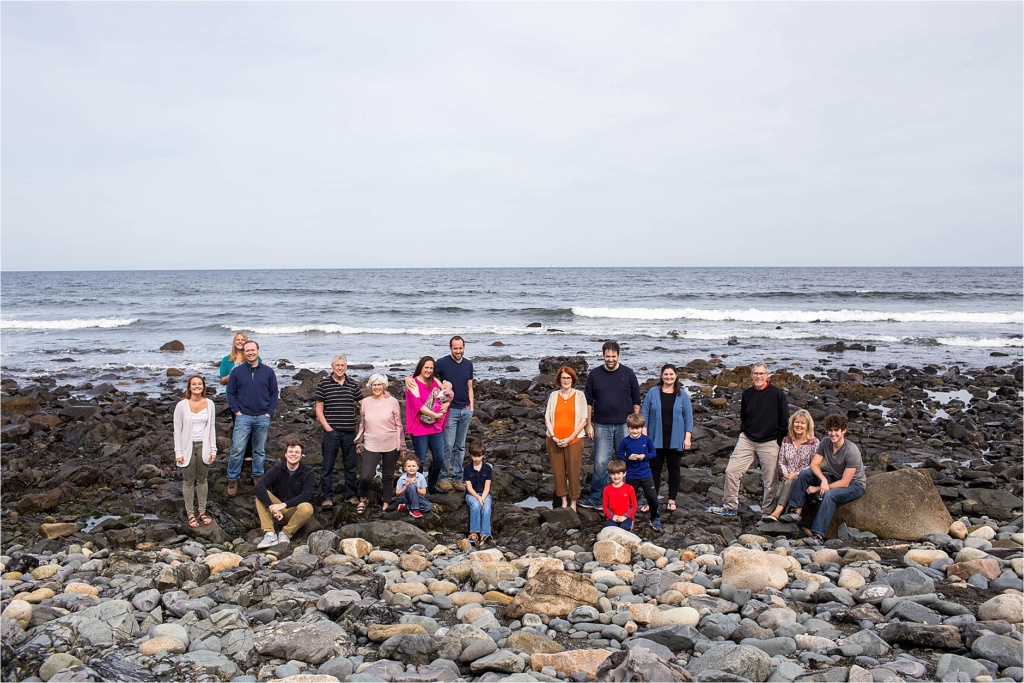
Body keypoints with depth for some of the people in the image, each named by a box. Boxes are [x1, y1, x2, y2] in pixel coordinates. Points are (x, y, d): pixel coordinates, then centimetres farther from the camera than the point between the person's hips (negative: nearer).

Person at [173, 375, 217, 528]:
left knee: (202, 480, 13)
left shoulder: (209, 404, -1)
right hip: (188, 447, -2)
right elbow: (177, 430, -5)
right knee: (189, 481, 7)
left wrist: (213, 450, 3)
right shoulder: (182, 405, -9)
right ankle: (190, 514, 17)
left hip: (203, 447, 2)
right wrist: (178, 452, -8)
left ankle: (202, 512, 24)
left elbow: (211, 427, 5)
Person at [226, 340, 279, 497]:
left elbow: (274, 394, 7)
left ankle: (257, 477, 24)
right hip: (243, 417, -1)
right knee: (237, 450, -6)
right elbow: (231, 393, 6)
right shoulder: (237, 371, 2)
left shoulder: (268, 371, 3)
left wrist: (270, 412, -2)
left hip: (263, 418, 1)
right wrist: (236, 411, -5)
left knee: (260, 450, 10)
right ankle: (232, 480, 5)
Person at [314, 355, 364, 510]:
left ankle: (352, 495, 22)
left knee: (351, 465, 10)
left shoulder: (353, 384, 8)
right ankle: (326, 498, 9)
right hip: (331, 431, -3)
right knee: (327, 466, 2)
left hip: (350, 432, 3)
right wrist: (326, 426, -8)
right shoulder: (323, 384, 0)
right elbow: (318, 408, 0)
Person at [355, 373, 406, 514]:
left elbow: (399, 425, 0)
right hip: (371, 445, 1)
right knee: (365, 476, -10)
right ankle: (362, 500, 17)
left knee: (388, 476, 10)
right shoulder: (365, 402, 3)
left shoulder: (392, 402, -3)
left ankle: (386, 505, 27)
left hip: (391, 445, -1)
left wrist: (402, 446, 2)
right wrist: (359, 441, 16)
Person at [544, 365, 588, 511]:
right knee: (558, 471, 5)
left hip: (574, 440, -2)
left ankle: (573, 502, 13)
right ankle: (564, 501, 19)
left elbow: (583, 420, -1)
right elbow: (547, 418, 6)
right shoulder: (553, 395, 8)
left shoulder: (579, 395, 3)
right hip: (554, 441, 2)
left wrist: (570, 438, -8)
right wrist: (553, 437, -7)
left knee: (573, 472, 0)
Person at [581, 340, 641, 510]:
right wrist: (589, 424, 2)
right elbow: (588, 401, 7)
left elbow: (636, 400, 7)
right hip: (602, 426, 0)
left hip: (624, 425, 0)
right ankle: (596, 499, 5)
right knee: (600, 463, -4)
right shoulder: (594, 375, 4)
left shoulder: (628, 373, 3)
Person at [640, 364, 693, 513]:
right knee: (655, 469, 5)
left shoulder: (682, 395, 3)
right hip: (656, 439, 0)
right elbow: (644, 414, 2)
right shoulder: (653, 392, 1)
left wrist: (687, 437, -3)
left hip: (675, 441, 0)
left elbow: (688, 417, 3)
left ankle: (671, 500, 18)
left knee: (674, 469, 8)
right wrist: (644, 434, -4)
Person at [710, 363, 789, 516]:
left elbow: (784, 420, -3)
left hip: (769, 443, -4)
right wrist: (743, 433, 13)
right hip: (746, 440, 4)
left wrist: (779, 441, -5)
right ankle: (730, 506, 9)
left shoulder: (777, 393, -6)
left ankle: (767, 510, 15)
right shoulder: (747, 393, 8)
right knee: (731, 471, -2)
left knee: (770, 480, 1)